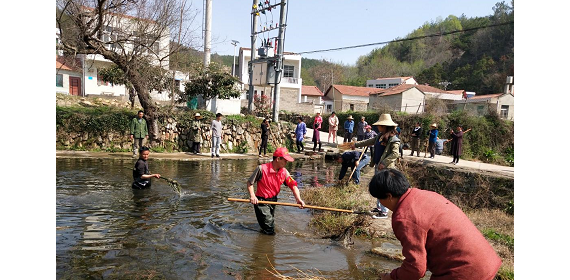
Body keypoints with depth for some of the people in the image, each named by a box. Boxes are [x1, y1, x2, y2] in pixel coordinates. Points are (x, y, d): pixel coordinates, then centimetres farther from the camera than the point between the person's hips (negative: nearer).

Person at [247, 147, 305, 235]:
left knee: (271, 223, 26)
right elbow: (249, 182, -13)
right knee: (269, 230, -9)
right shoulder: (262, 169, -21)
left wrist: (298, 199, -27)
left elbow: (293, 185, -11)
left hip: (273, 200, 6)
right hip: (261, 201, -6)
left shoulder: (284, 172, -6)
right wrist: (252, 196, -26)